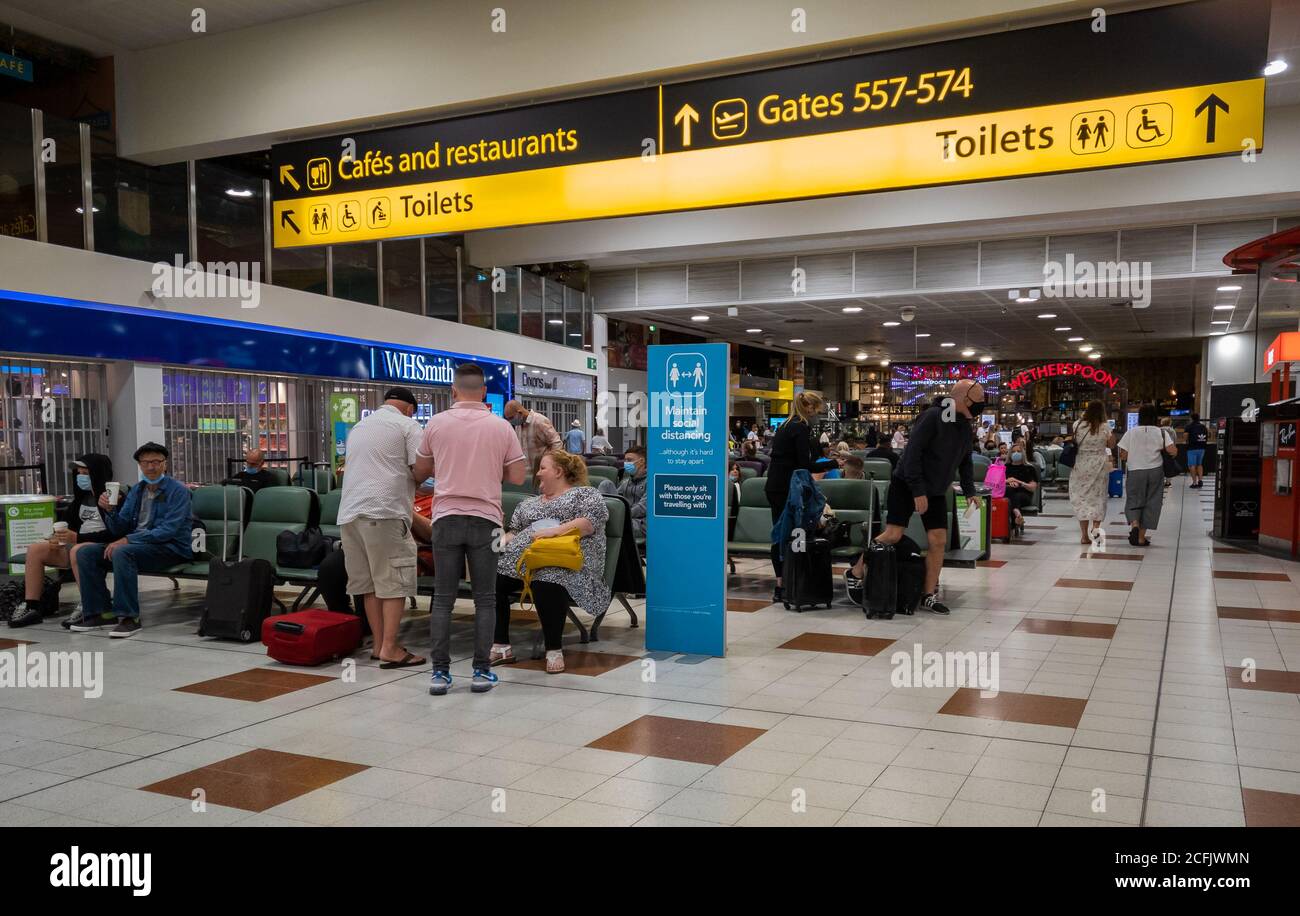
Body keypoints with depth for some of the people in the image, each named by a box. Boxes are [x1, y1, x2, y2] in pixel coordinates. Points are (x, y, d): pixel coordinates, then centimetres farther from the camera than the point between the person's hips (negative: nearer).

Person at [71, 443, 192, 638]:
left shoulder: (178, 490, -6)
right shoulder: (136, 491, 15)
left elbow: (169, 530, -18)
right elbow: (119, 530, 14)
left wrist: (128, 540, -23)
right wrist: (108, 510, -6)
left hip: (170, 548, -8)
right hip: (137, 544, 8)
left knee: (121, 552, -33)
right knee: (86, 553, -5)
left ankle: (129, 617, -28)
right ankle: (101, 612, 0)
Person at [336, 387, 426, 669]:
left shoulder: (358, 427, 24)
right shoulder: (407, 425, 4)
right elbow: (420, 470, -4)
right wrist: (410, 480, 18)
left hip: (349, 511, 7)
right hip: (385, 512, -7)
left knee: (369, 582, 11)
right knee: (394, 581, -3)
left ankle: (380, 644, 14)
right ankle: (389, 649, -6)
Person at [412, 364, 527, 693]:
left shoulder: (436, 424, 2)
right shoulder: (501, 427, 0)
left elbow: (420, 471, 14)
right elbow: (518, 476, 2)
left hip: (446, 518, 1)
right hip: (485, 519, 0)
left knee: (443, 598, 5)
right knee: (484, 599, 6)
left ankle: (439, 672, 5)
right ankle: (482, 671, 7)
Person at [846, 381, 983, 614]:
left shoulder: (964, 425, 6)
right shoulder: (932, 417, -20)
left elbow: (965, 461, 17)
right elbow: (912, 453, -23)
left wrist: (970, 492, 7)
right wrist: (918, 492, -24)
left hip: (936, 491, 7)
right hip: (907, 485, -7)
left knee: (938, 541, -1)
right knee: (892, 535, -12)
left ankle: (929, 595, 10)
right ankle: (855, 573, 5)